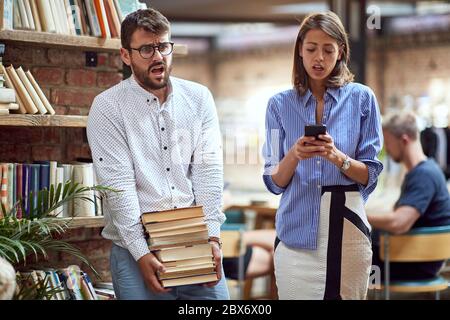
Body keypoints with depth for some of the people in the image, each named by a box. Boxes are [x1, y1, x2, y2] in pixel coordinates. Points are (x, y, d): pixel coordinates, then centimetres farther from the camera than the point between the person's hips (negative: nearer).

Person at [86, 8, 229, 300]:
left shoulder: (199, 98, 6)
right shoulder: (107, 107, -4)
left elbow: (208, 169, -1)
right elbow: (118, 185, -10)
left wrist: (212, 235, -10)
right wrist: (141, 253, -16)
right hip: (136, 249, -2)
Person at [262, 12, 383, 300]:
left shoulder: (362, 98, 0)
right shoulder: (280, 104, 4)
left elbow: (370, 175, 0)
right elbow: (274, 182, 3)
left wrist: (337, 157, -18)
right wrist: (294, 156, -17)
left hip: (347, 228, -1)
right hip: (297, 232, 1)